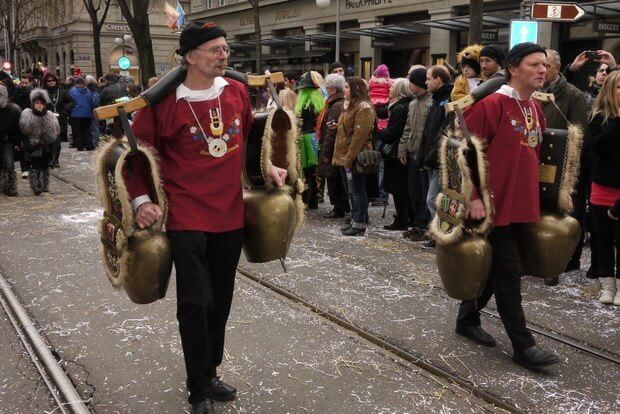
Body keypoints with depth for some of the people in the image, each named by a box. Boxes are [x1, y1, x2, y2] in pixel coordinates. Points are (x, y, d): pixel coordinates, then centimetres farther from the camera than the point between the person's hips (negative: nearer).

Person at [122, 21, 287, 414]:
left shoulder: (238, 92, 3)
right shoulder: (164, 101, -11)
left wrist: (267, 167, 11)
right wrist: (141, 200, -12)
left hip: (231, 215, 5)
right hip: (187, 218, -5)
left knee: (221, 301, 14)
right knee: (196, 304, -3)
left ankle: (210, 373, 34)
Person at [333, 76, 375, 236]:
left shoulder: (363, 108, -14)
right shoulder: (351, 106, 18)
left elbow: (360, 135, -21)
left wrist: (350, 157, -22)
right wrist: (340, 156, 15)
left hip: (355, 157, -10)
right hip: (345, 156, 10)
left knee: (357, 191, -4)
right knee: (350, 190, 14)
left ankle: (359, 224, 3)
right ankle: (355, 220, 23)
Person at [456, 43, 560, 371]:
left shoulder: (536, 110, 12)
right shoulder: (491, 105, -13)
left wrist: (535, 196, 19)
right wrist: (473, 197, -18)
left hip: (522, 206, 8)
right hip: (494, 206, -8)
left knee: (494, 268, 17)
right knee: (508, 275, -2)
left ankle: (468, 319, 34)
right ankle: (523, 346, 7)